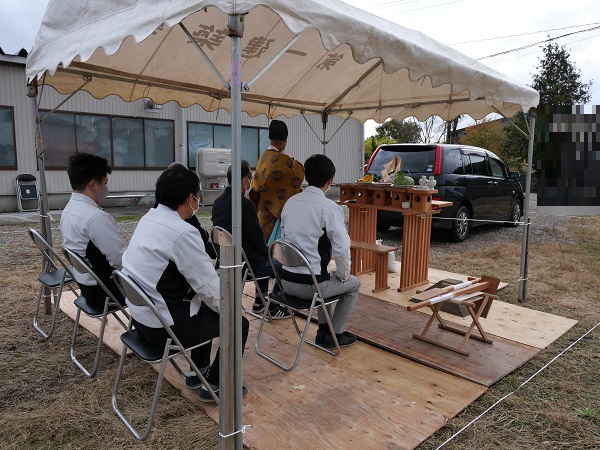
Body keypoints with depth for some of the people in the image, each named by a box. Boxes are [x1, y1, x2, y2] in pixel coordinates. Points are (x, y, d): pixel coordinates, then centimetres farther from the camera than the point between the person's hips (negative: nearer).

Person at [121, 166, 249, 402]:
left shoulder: (148, 219, 2)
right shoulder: (182, 232, -26)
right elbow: (210, 287, -20)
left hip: (142, 314, 9)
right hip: (164, 325, -9)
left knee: (205, 307, 30)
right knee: (238, 323, 6)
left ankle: (198, 371, 39)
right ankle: (214, 385, 21)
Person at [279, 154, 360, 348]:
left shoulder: (290, 202, 3)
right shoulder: (329, 208, -17)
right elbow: (341, 248, -18)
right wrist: (343, 274, 3)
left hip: (286, 280, 7)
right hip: (310, 284, -7)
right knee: (353, 284, 21)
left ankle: (323, 330, 39)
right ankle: (335, 335, 27)